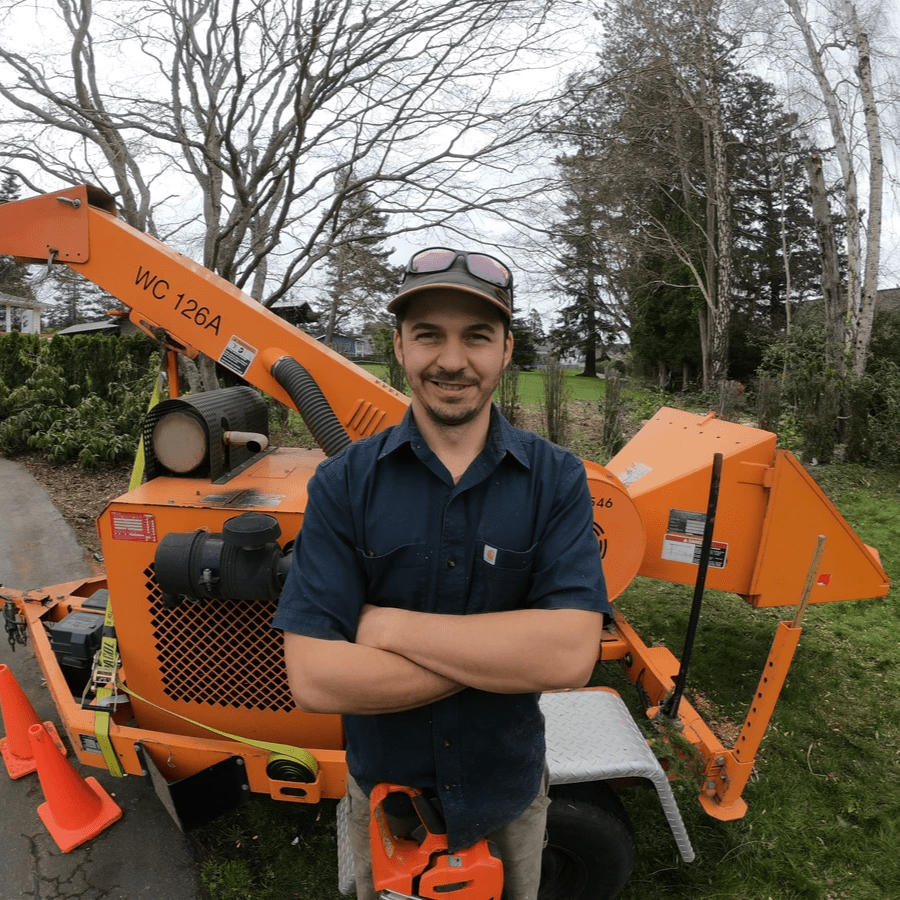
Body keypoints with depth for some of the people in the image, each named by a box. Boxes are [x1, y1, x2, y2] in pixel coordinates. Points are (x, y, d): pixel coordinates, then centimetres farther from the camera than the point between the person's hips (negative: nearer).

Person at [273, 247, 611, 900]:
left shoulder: (555, 478, -15)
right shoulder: (343, 483, -16)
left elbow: (572, 654, -26)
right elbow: (312, 678, -23)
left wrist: (390, 625, -25)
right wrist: (511, 654, -24)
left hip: (508, 791, 1)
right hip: (383, 786, 0)